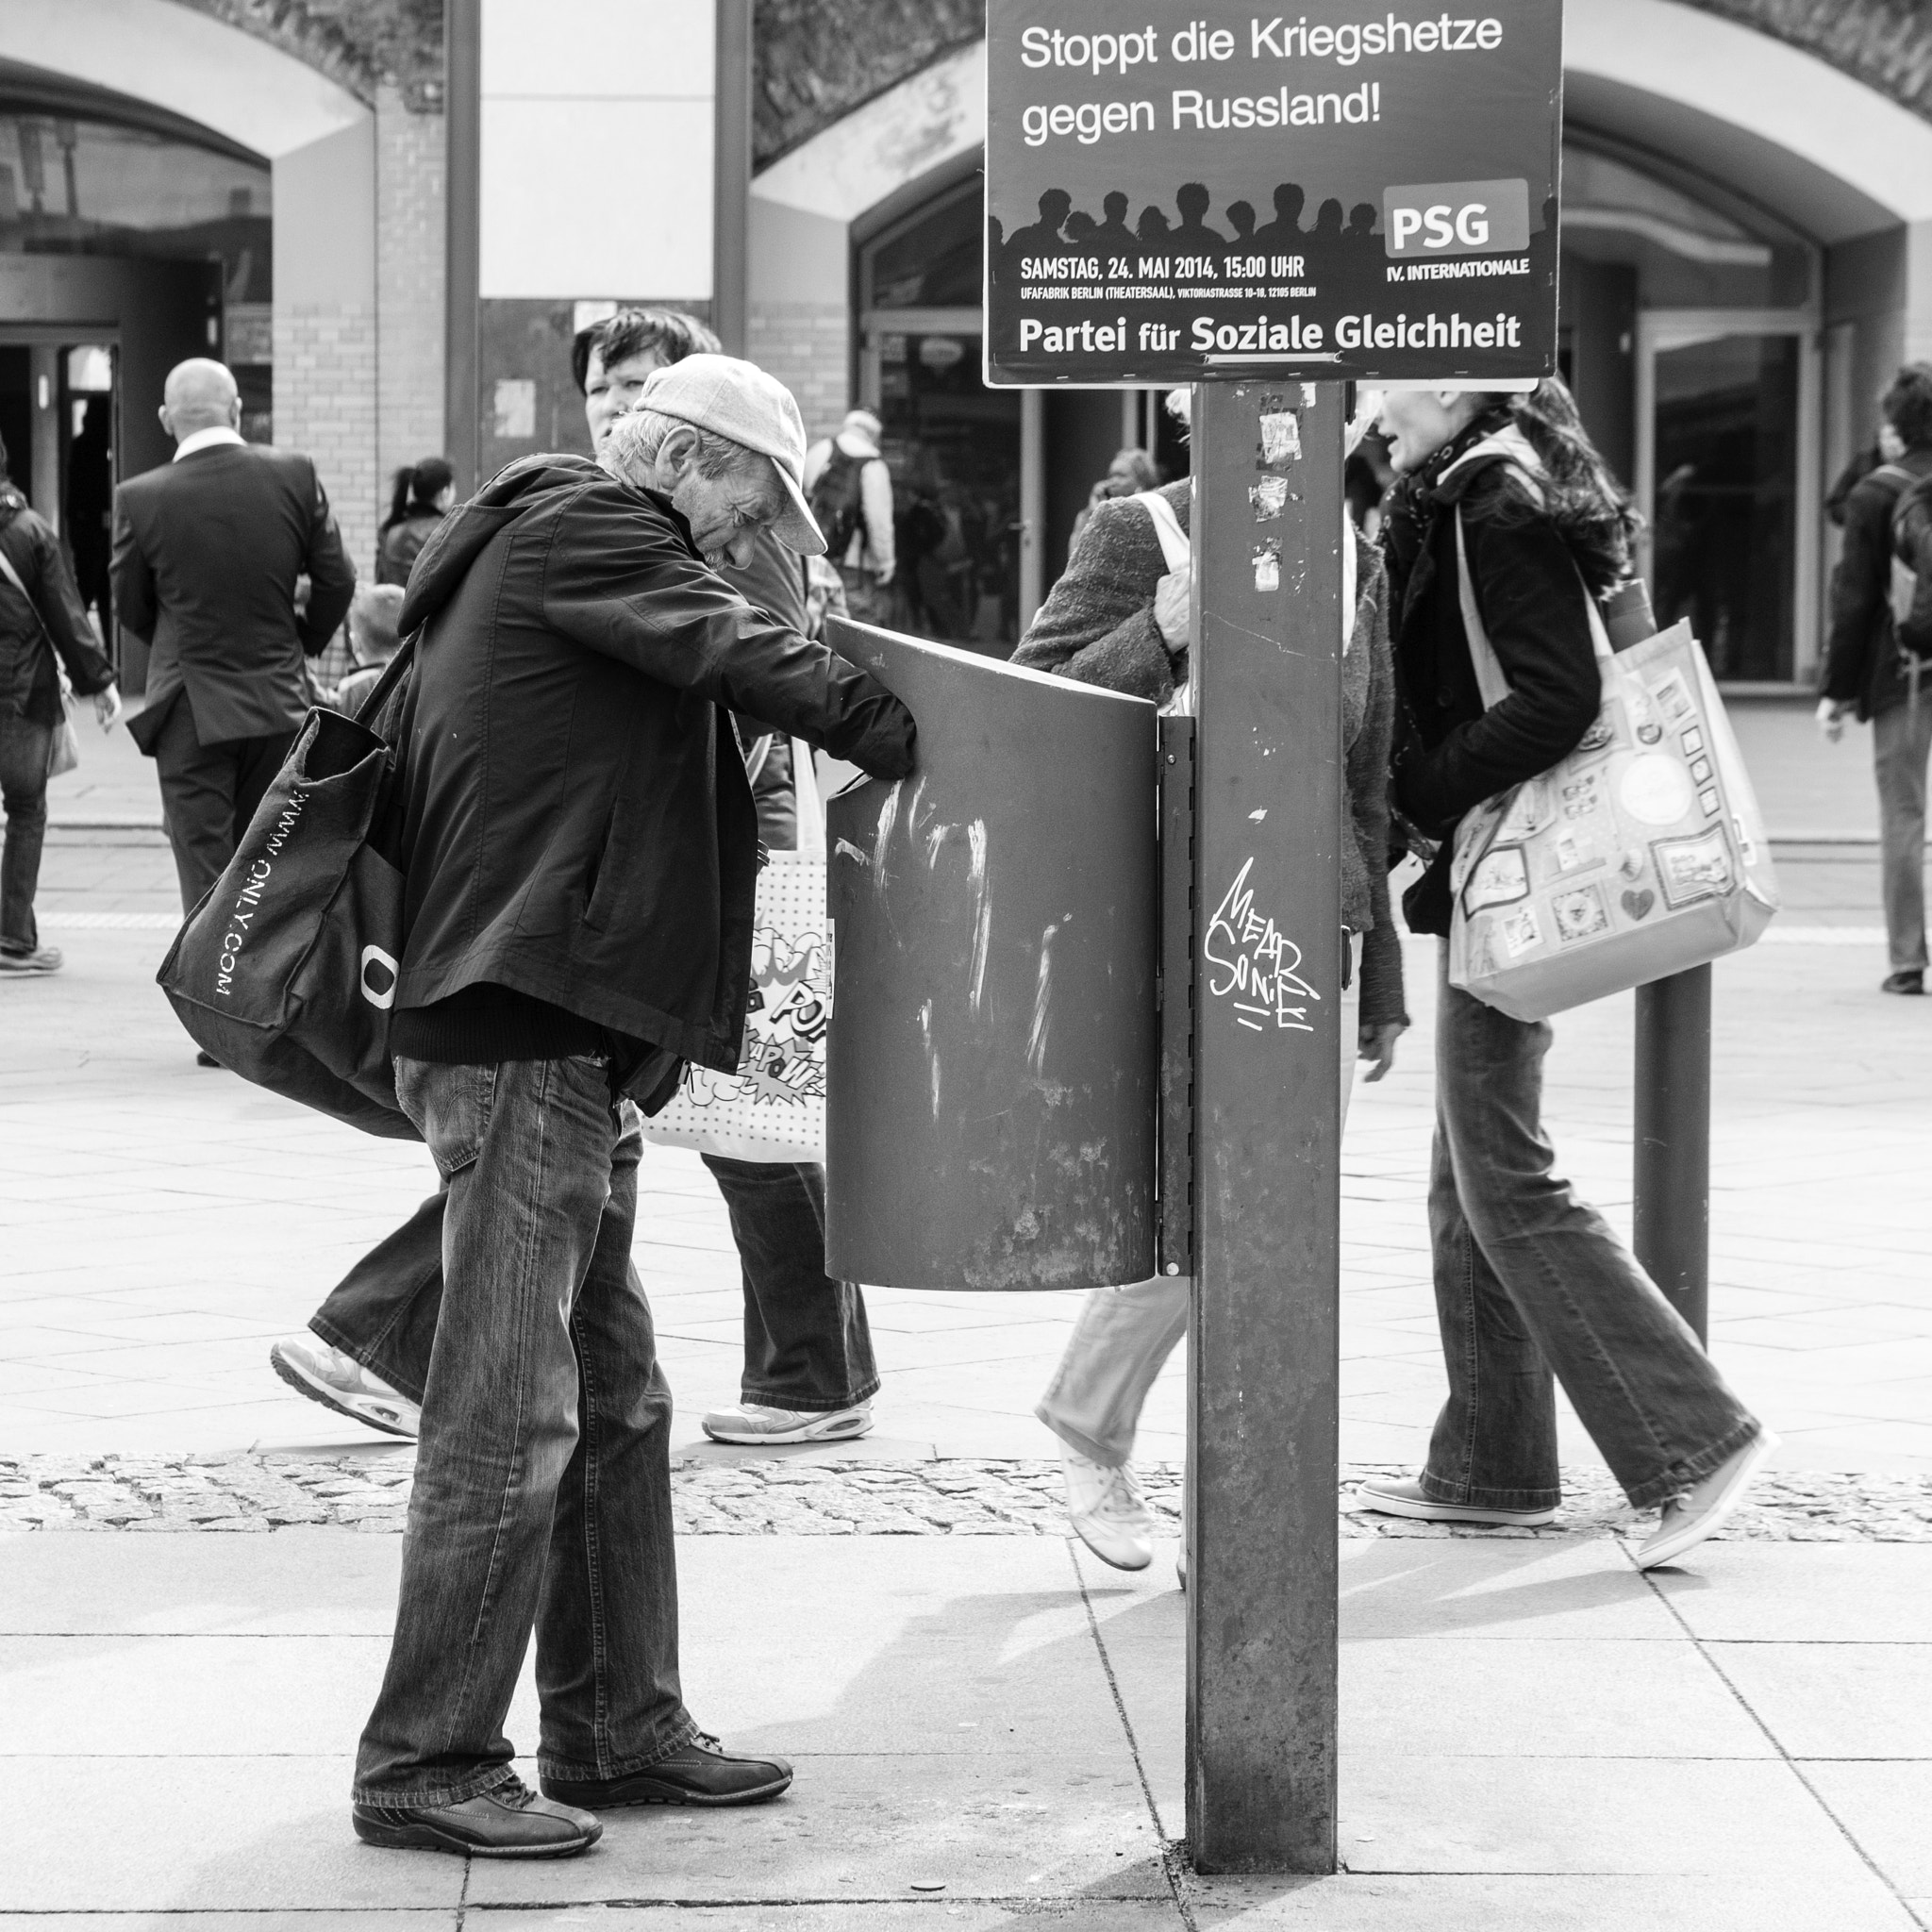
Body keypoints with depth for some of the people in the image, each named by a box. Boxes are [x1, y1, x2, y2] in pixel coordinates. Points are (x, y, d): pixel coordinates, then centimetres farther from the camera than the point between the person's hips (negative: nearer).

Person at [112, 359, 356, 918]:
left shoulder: (141, 498, -11)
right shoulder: (294, 474, -5)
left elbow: (131, 613, 1)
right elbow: (337, 582, 1)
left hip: (192, 713, -3)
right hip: (280, 706, 3)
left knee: (208, 884, -1)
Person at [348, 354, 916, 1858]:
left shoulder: (557, 545, 24)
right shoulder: (586, 527, -6)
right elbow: (743, 658, -19)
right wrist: (912, 745, -18)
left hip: (564, 1046, 11)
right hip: (519, 1040, -11)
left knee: (615, 1396, 14)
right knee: (511, 1412, -8)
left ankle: (620, 1726, 22)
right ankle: (427, 1764, -2)